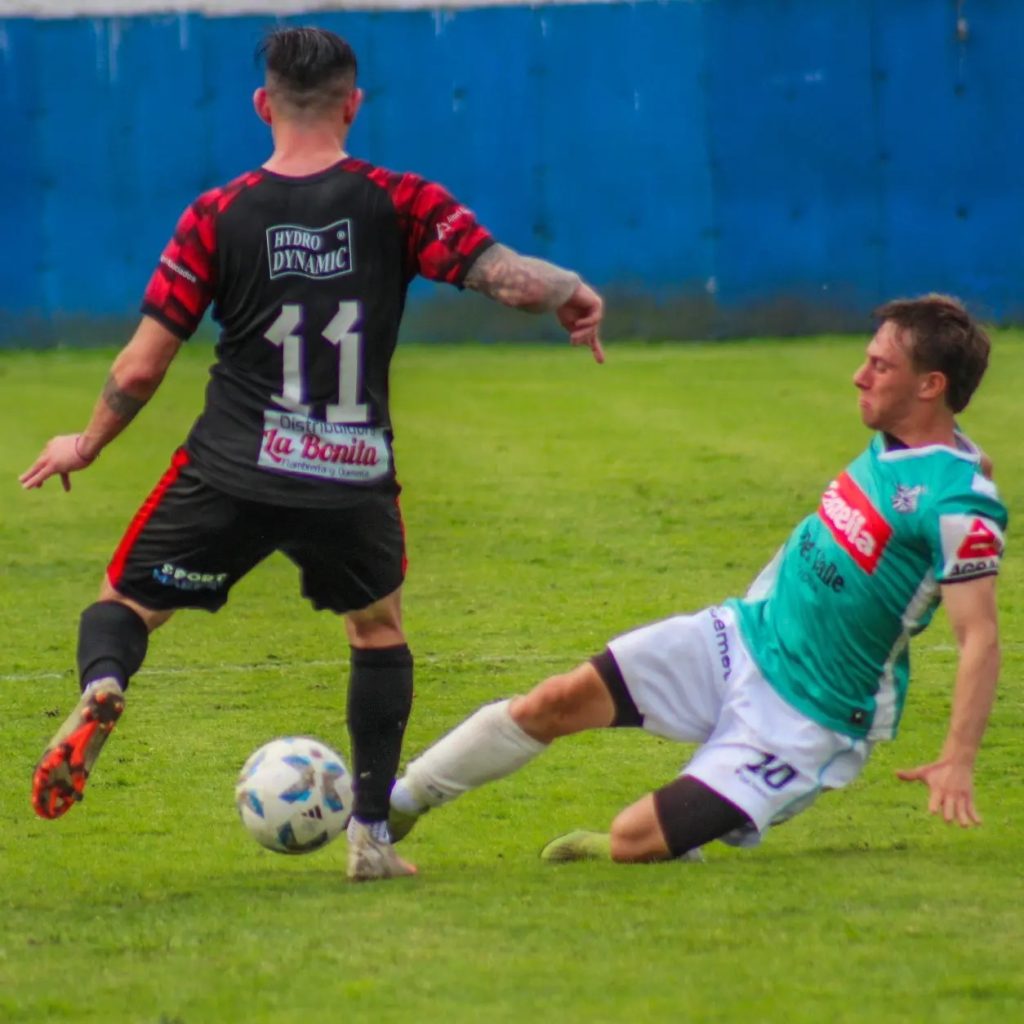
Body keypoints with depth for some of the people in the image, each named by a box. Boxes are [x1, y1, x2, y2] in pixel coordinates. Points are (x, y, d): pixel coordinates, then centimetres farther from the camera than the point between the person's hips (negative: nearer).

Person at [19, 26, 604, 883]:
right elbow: (506, 277, -11)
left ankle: (101, 690, -20)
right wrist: (573, 294, 11)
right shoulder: (399, 203, -2)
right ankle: (372, 834, 20)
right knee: (380, 628, 27)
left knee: (124, 605, 16)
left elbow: (139, 371, 2)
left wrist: (86, 445, 19)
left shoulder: (216, 218, 0)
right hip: (354, 483, 1)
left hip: (231, 474, -1)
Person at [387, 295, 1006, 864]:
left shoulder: (956, 504, -24)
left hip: (802, 722, -7)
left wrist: (959, 760, -36)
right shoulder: (893, 444, 1)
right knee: (562, 700, -7)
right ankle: (401, 803, 9)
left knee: (631, 843, -16)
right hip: (741, 635, 7)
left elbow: (980, 636, -28)